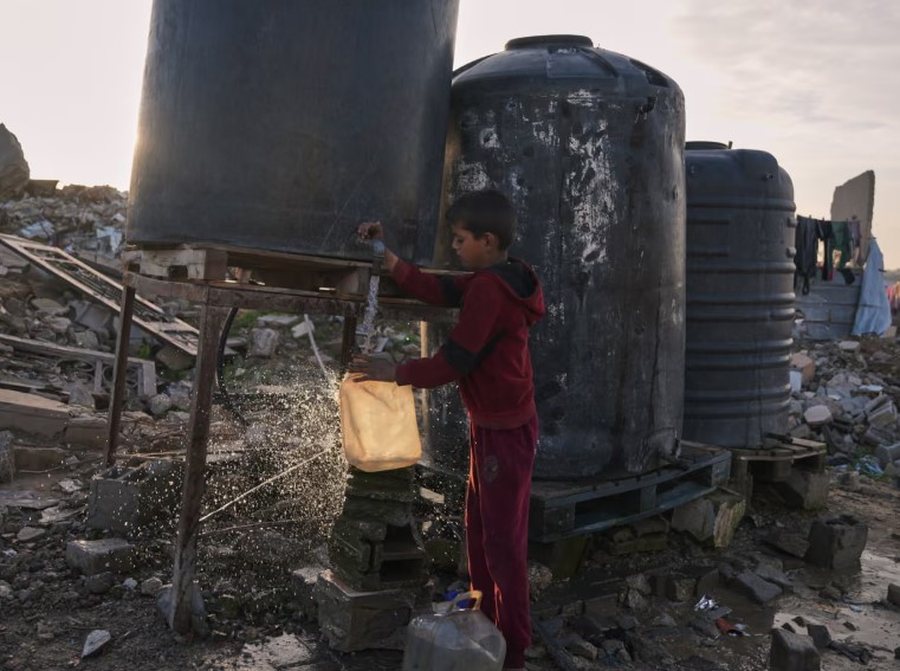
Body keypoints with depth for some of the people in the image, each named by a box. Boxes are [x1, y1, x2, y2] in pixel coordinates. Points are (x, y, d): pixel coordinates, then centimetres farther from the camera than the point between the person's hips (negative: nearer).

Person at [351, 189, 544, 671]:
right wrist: (389, 260, 1)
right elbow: (438, 291, 10)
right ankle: (486, 626, 36)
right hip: (493, 423, 11)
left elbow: (455, 361, -23)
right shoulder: (496, 279, 10)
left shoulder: (488, 288, -23)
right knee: (479, 530, 20)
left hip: (505, 429, -11)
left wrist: (395, 373, -14)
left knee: (503, 540, 0)